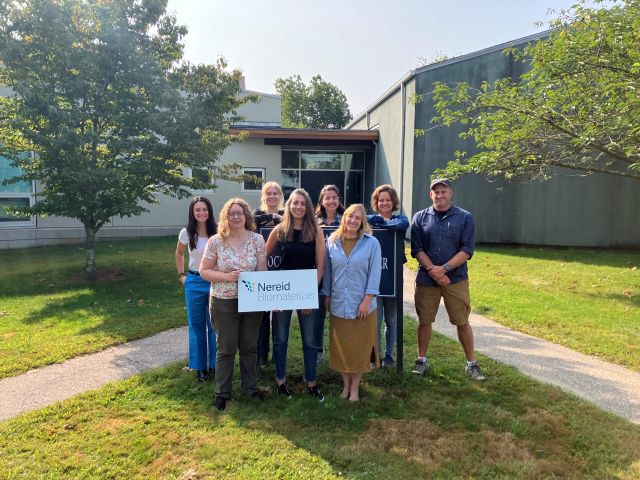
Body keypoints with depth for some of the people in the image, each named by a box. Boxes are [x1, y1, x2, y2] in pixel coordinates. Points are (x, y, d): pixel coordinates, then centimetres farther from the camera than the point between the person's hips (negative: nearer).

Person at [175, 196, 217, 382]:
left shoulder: (218, 232, -9)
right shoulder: (186, 233, -4)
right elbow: (179, 254, 15)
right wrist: (181, 275, 9)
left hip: (215, 281, -1)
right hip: (194, 283, 1)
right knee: (197, 325, 9)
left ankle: (215, 364, 22)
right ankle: (200, 367, 23)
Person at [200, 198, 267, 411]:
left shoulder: (257, 239, -3)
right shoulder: (215, 241, -7)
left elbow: (263, 271, -2)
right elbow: (204, 271, -3)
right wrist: (227, 276, -18)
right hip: (224, 302, -2)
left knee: (249, 346, 15)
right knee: (226, 349, 9)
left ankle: (250, 387, 34)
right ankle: (222, 392, 25)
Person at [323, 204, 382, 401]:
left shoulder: (371, 243, -6)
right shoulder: (332, 242, 2)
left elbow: (375, 273, -7)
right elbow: (327, 271, 8)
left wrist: (367, 300, -12)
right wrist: (327, 296, 8)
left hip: (362, 305, -2)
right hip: (338, 304, 2)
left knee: (360, 347, 7)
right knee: (340, 346, 10)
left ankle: (355, 387, 24)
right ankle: (345, 385, 28)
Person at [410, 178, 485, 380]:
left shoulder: (465, 218, 1)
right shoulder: (420, 217, 4)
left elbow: (467, 250, -5)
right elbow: (417, 249, -2)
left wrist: (444, 269, -15)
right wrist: (432, 270, -14)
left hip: (456, 278, -1)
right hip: (426, 278, 1)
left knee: (462, 322, 4)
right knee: (424, 320, 9)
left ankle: (471, 364, 20)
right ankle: (421, 360, 25)